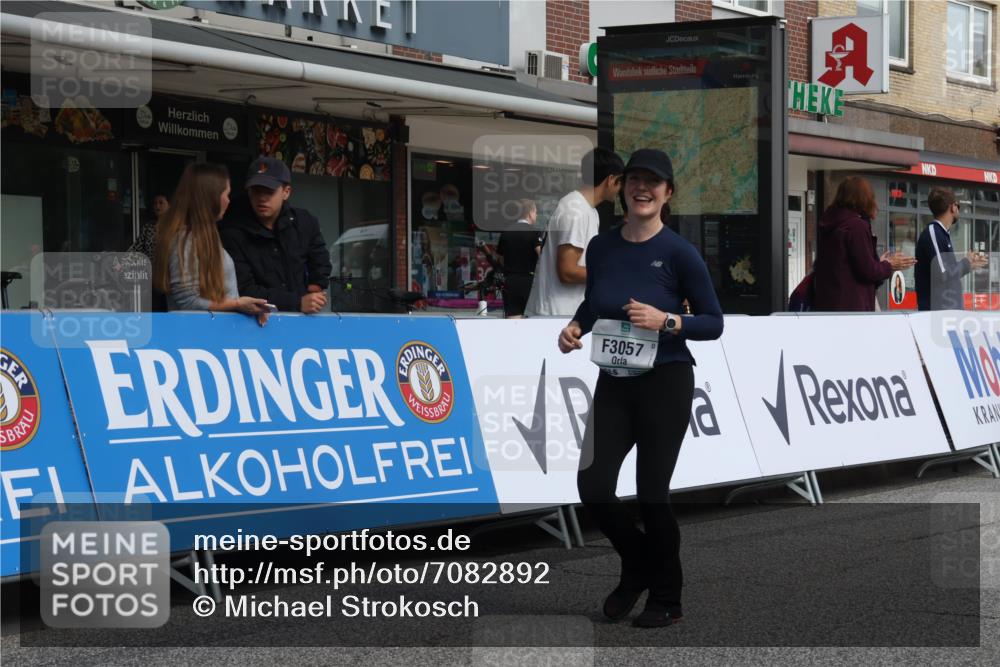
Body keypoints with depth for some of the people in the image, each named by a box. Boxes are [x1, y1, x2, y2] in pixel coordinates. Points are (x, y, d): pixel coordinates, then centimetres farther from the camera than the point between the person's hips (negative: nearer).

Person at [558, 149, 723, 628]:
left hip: (665, 382, -4)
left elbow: (713, 323, -6)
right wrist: (574, 328, -1)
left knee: (651, 493, -1)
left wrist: (665, 321, -21)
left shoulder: (678, 252, -10)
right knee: (592, 485, -6)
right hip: (613, 384, 4)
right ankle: (637, 565, 23)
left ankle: (667, 601, 19)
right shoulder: (601, 247, 3)